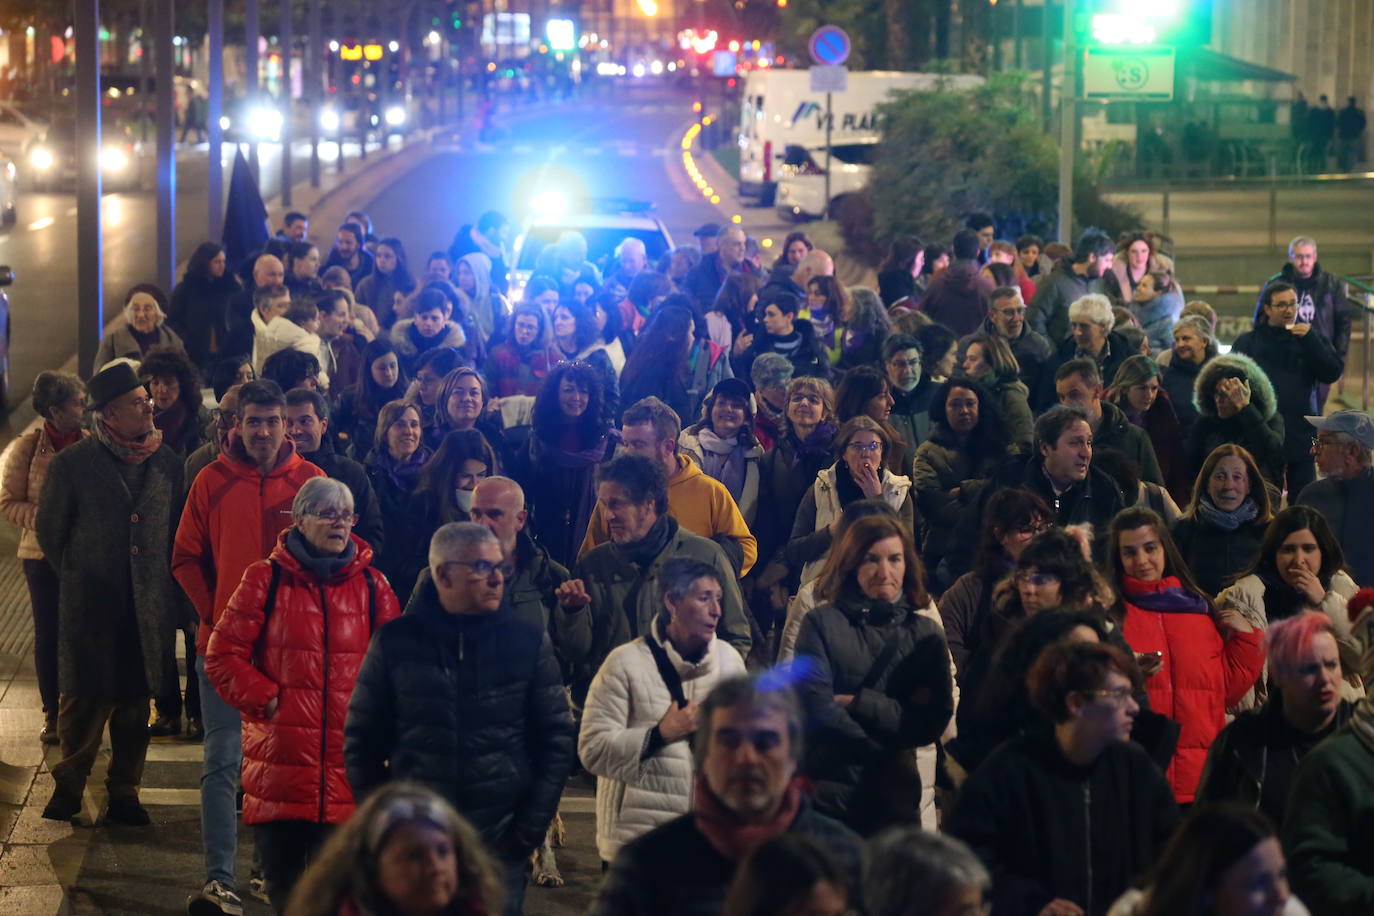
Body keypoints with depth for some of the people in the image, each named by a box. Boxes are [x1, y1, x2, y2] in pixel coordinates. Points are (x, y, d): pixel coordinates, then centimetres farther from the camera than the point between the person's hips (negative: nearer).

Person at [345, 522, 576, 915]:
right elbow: (362, 739, 8)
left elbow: (555, 738, 6)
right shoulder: (396, 641, 3)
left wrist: (531, 825, -1)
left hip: (500, 842, 0)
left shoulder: (528, 642, 4)